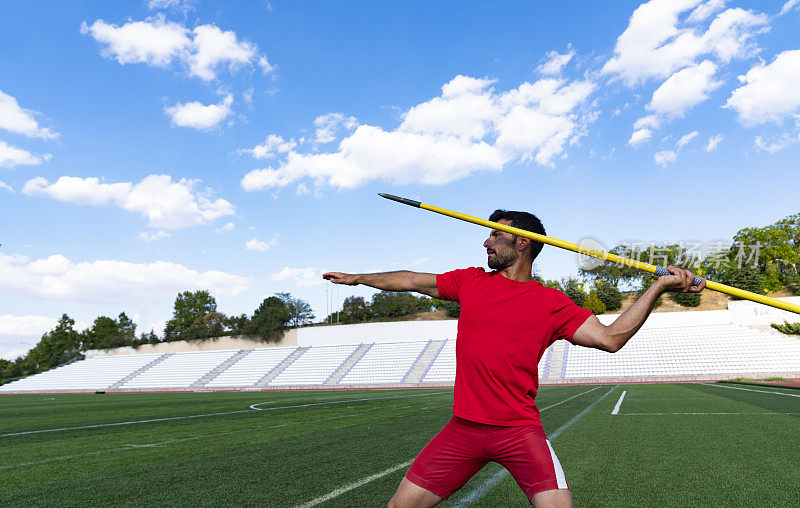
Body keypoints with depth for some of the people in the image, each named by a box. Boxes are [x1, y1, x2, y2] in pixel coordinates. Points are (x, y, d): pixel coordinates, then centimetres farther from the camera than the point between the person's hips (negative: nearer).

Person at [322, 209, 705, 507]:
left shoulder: (551, 303, -1)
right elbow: (412, 281, 17)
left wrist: (658, 287, -13)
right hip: (463, 429, 3)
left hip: (519, 432, -3)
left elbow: (610, 337, -6)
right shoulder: (471, 281, 8)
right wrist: (357, 278, 25)